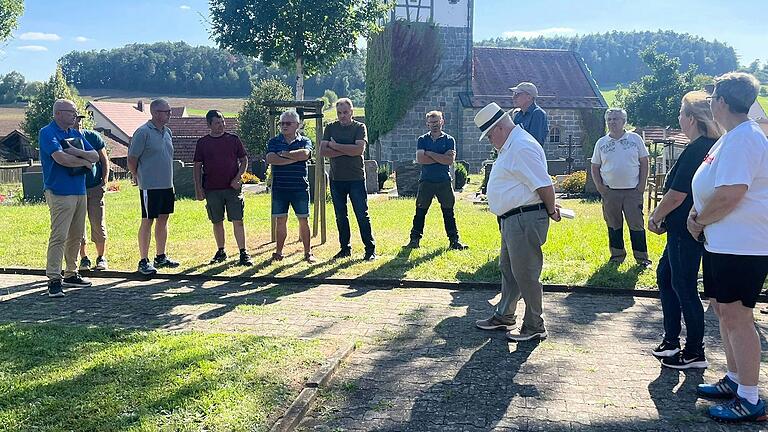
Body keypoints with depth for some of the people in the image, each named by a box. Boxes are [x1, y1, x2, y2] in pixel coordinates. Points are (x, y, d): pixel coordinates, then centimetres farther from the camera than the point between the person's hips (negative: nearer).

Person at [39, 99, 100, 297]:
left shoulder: (76, 134, 16)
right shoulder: (48, 133, -7)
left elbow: (95, 156, 10)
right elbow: (61, 158, -21)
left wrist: (77, 152, -10)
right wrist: (84, 161, -5)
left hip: (80, 191, 8)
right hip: (60, 193, -8)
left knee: (76, 236, 12)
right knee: (59, 236, -11)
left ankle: (71, 274, 22)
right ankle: (54, 280, -9)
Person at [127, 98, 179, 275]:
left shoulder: (167, 132, 11)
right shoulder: (143, 132, -13)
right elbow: (131, 160, -10)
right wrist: (138, 176, 2)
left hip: (167, 185, 7)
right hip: (150, 186, -7)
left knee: (163, 219, 13)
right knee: (147, 221, -2)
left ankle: (161, 257, 24)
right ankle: (144, 262, 5)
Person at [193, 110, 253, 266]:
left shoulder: (233, 139, 4)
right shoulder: (202, 143, 5)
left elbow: (244, 160, 7)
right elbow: (197, 167, 6)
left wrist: (237, 178, -6)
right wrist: (198, 188, -1)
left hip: (233, 187, -1)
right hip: (212, 189, 1)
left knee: (237, 221, -5)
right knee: (217, 222, 9)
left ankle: (243, 253, -1)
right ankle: (221, 252, 22)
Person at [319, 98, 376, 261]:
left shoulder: (359, 127, 0)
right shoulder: (330, 128, 9)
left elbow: (359, 149, -16)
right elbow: (323, 151, -3)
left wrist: (335, 146, -10)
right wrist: (347, 151, -11)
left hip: (356, 178, -3)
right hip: (336, 178, 4)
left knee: (362, 215, -2)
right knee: (340, 216, 9)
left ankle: (370, 249, 3)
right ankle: (345, 248, 19)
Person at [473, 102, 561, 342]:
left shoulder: (522, 147, -19)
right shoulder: (510, 147, 17)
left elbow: (543, 184, -22)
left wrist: (551, 211, -9)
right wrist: (549, 209, 19)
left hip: (526, 220, -11)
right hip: (513, 220, 11)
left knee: (525, 274, -2)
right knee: (508, 269, 20)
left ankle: (534, 327, 11)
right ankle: (504, 317, 34)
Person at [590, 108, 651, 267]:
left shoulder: (635, 139, 2)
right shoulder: (601, 143, 6)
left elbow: (644, 162, 4)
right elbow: (595, 168, 11)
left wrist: (642, 185, -4)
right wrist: (600, 187, 0)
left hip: (633, 190, -2)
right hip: (610, 191, 2)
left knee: (637, 224, -1)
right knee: (614, 225, 10)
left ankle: (641, 257, 7)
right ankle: (617, 255, 22)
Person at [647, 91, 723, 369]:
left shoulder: (695, 150, -20)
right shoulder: (712, 147, 10)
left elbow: (676, 195, -22)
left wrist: (655, 217, -5)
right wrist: (664, 218, 13)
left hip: (686, 230, -10)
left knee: (684, 287, 0)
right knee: (665, 275, 19)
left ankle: (695, 353, 13)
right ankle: (671, 341, 26)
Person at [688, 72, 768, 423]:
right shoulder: (732, 137, 15)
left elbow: (729, 195, -25)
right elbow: (711, 186, 22)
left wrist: (699, 221, -10)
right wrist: (698, 211, 4)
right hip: (723, 243, 11)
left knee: (736, 317, -6)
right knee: (723, 310, 17)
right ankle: (734, 380, 31)